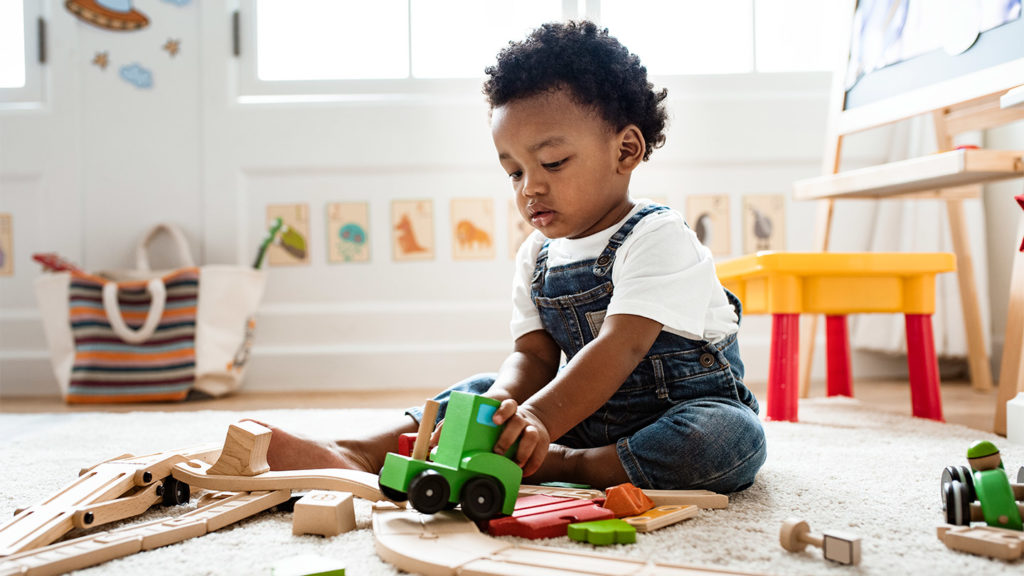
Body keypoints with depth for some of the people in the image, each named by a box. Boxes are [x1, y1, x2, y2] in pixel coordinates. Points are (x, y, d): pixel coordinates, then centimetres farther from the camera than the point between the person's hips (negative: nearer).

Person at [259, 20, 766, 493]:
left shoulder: (658, 237, -18)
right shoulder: (537, 256, 4)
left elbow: (620, 348, -30)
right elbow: (533, 355, -4)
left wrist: (538, 422, -43)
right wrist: (505, 404, -28)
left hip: (691, 407, -5)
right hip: (590, 412, 6)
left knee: (734, 437, -36)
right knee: (481, 391, -6)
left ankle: (562, 466, -31)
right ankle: (361, 455, -22)